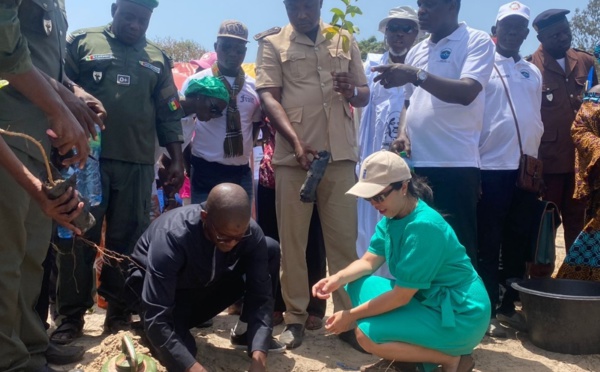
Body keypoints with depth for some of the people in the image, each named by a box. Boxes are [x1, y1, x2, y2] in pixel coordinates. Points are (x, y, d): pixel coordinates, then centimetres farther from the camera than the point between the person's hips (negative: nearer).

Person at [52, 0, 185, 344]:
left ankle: (120, 313, 14)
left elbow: (169, 115, 14)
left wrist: (177, 160, 7)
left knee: (128, 240, 3)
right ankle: (71, 317, 10)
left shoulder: (157, 58, 16)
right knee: (78, 238, 0)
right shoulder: (82, 42, 9)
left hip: (137, 163, 2)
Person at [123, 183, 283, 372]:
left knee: (271, 249, -13)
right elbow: (156, 317, -39)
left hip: (204, 284, 4)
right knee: (177, 356, -32)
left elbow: (260, 294, -21)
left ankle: (247, 331, 2)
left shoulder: (251, 233, -25)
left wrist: (259, 356, -34)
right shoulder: (172, 237, -37)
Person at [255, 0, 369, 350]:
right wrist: (296, 141, -16)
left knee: (344, 238, 4)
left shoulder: (345, 40, 13)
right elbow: (269, 97, -3)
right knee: (292, 240, 4)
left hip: (340, 153, 2)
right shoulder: (272, 43, 7)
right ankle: (295, 317, 16)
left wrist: (351, 91, -10)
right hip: (293, 155, -1)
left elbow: (365, 95, 15)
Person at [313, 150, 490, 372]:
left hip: (460, 315, -9)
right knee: (358, 285, 2)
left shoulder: (423, 226, -27)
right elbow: (369, 261, 5)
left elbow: (401, 296, -24)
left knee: (367, 335, -21)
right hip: (428, 300, 9)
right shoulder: (392, 218, 1)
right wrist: (337, 279, -15)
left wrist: (351, 315, -15)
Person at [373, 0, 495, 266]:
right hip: (416, 164, 6)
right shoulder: (416, 51, 18)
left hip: (455, 166, -6)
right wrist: (402, 132, 5)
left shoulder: (477, 42, -2)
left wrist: (416, 74, -24)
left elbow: (467, 93, -17)